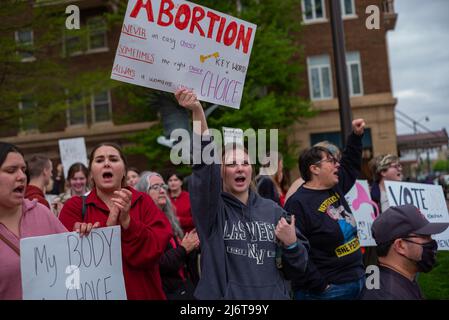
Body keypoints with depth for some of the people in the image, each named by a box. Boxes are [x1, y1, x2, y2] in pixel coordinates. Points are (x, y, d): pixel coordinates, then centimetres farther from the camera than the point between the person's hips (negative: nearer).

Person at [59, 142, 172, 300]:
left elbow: (154, 250, -12)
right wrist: (109, 227, -24)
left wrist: (126, 221, -26)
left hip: (142, 293, 1)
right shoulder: (75, 207, -3)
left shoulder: (143, 202, -1)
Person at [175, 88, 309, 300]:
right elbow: (205, 160, -24)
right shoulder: (212, 208, -7)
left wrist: (291, 244, -12)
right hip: (225, 295, -3)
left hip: (274, 295, 3)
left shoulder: (272, 210, 3)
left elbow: (297, 268, 8)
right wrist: (198, 112, -34)